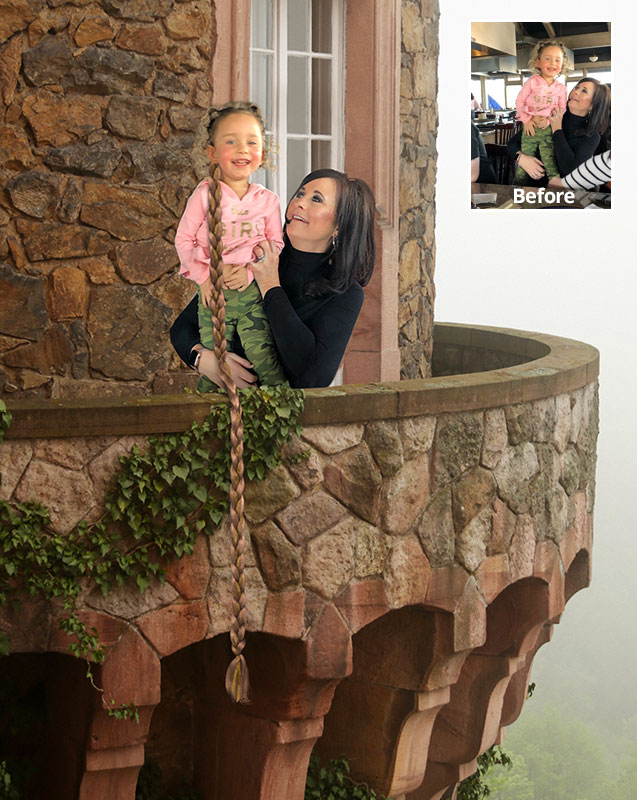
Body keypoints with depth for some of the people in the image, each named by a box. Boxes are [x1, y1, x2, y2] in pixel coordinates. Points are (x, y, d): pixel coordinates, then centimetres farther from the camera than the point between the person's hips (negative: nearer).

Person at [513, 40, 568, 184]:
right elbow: (520, 101, 0)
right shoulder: (532, 82, -2)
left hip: (548, 128, 0)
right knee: (524, 163, 5)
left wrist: (548, 119, -14)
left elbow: (562, 109, 3)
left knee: (551, 165, -5)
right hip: (530, 128, 0)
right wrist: (526, 120, -10)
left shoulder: (560, 88, 3)